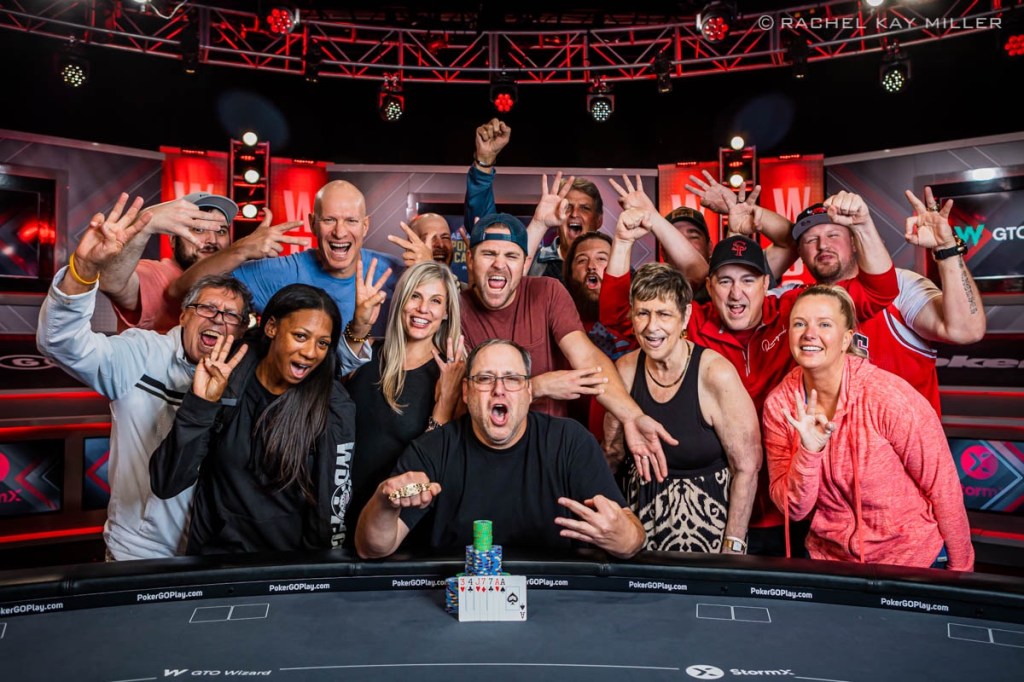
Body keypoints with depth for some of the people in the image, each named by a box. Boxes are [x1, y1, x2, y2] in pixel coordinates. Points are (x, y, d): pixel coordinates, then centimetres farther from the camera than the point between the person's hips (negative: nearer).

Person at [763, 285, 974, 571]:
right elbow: (794, 508, -13)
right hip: (829, 556, 3)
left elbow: (943, 488, -12)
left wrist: (961, 569, -3)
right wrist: (808, 451, -29)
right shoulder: (779, 404, -13)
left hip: (913, 560, -2)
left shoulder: (888, 398, -23)